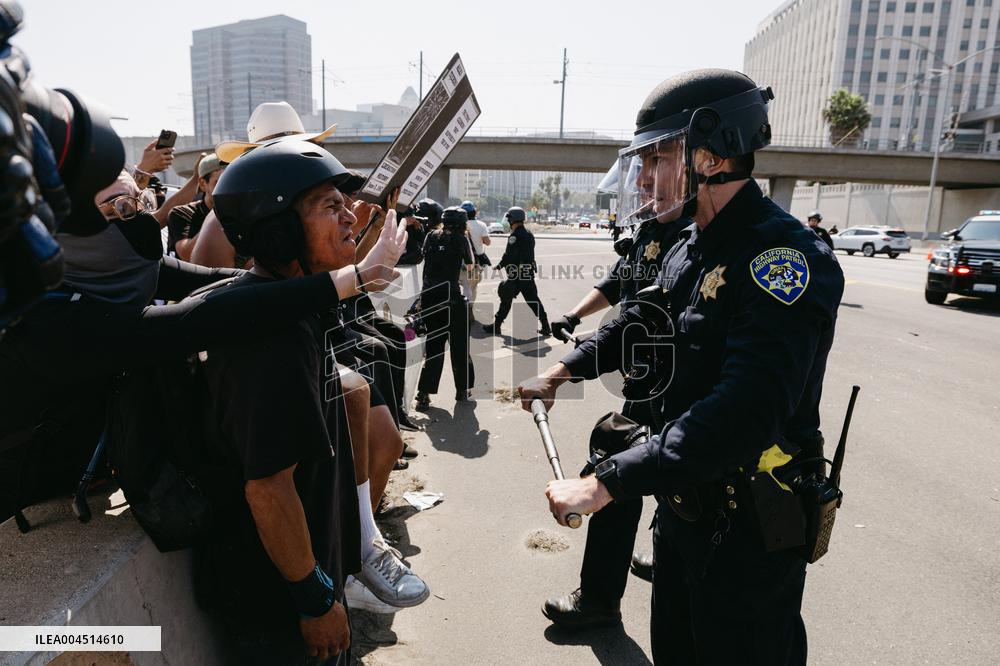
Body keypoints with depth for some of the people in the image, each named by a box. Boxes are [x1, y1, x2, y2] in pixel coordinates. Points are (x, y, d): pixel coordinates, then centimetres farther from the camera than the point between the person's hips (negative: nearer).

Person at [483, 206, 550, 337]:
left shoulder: (515, 236, -15)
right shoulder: (529, 235, 12)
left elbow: (509, 255, -19)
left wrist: (500, 265, -6)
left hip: (516, 275, -7)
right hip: (529, 274, 7)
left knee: (506, 300, 3)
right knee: (533, 300, 11)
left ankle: (496, 325, 12)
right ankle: (545, 327, 10)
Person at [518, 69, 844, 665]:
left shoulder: (785, 259, -26)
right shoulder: (689, 252, 5)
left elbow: (742, 416, -36)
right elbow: (639, 323, 19)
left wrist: (608, 482, -35)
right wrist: (563, 372, 10)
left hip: (749, 530, -8)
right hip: (684, 502, 8)